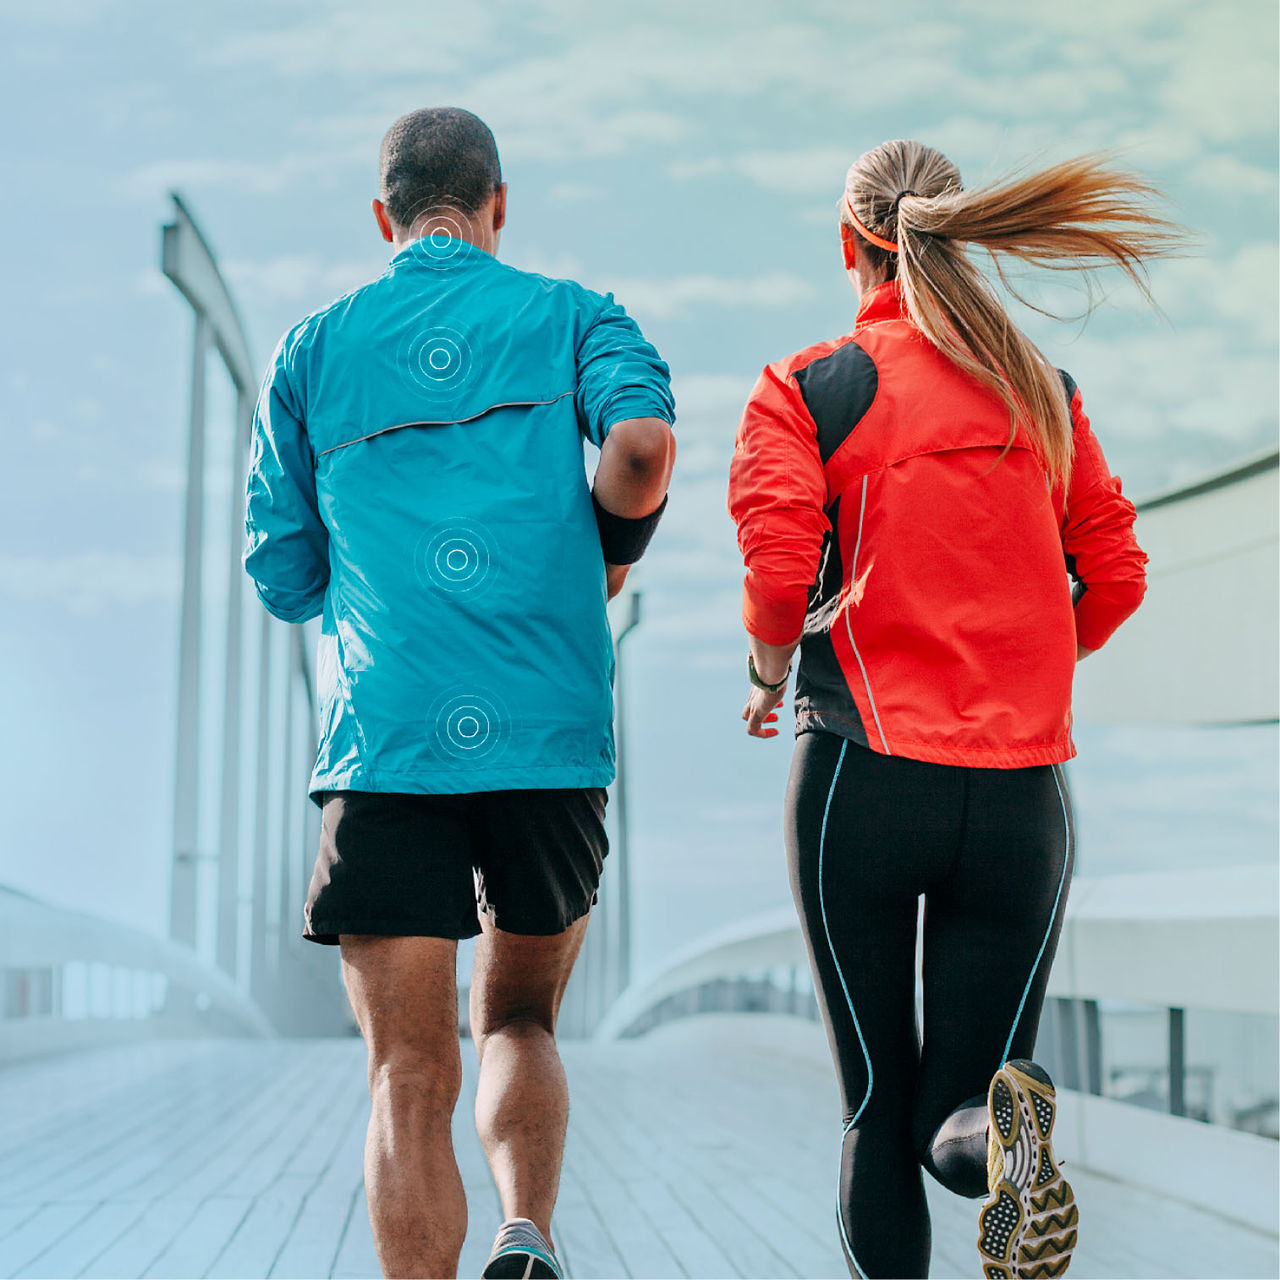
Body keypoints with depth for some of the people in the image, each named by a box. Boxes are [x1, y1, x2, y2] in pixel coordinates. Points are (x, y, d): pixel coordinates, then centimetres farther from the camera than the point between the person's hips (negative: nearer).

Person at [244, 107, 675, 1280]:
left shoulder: (312, 350, 14)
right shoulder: (572, 316, 10)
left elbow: (283, 576, 14)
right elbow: (643, 441, -11)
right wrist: (611, 554, 8)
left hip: (387, 743, 0)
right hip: (551, 735, 0)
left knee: (411, 1082, 2)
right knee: (519, 1021, 20)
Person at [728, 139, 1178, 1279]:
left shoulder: (804, 389, 0)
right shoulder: (1043, 389, 11)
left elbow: (778, 575, -13)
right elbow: (1116, 580, 10)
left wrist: (767, 679, 7)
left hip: (865, 770, -2)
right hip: (1024, 791, 3)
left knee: (878, 1103, 12)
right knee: (959, 1125, 9)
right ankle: (1002, 1122, -23)